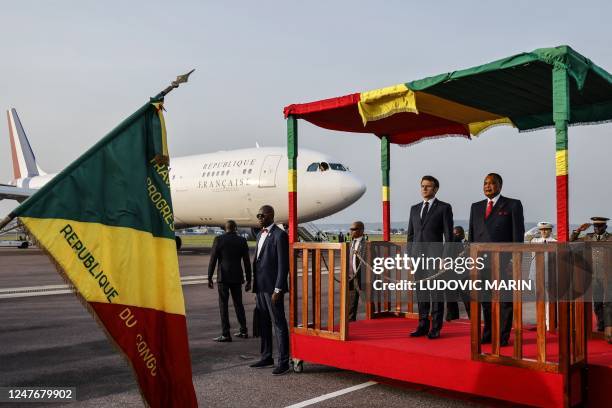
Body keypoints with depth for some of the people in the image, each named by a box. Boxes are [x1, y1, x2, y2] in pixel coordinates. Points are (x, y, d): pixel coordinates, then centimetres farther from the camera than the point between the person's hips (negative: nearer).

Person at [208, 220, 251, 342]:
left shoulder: (218, 239, -5)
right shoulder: (242, 241, 2)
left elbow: (213, 260, -7)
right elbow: (247, 262, 3)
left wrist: (209, 278, 0)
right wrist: (248, 280, 9)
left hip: (223, 277, -3)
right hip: (237, 277, 4)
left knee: (223, 305, 1)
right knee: (238, 303, 16)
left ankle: (226, 334, -1)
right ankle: (243, 331, 22)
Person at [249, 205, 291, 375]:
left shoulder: (280, 235, -11)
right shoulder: (260, 235, 15)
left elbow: (283, 265, -16)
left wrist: (277, 290, -19)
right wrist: (256, 288, 15)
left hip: (272, 287, -8)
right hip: (260, 286, 9)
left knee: (279, 324, -2)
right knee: (263, 324, 16)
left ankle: (283, 362, 6)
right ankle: (266, 357, 27)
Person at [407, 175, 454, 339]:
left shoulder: (444, 208, -1)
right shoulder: (415, 208, 14)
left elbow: (448, 234, -4)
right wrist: (409, 256, 8)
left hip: (435, 255, -5)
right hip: (418, 255, 5)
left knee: (436, 293, -1)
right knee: (421, 293, 8)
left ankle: (436, 328, 6)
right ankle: (423, 326, 15)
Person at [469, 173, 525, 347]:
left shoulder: (513, 205, 4)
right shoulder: (476, 207, 16)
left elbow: (518, 233, -1)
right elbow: (472, 234, 16)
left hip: (504, 260, -4)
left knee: (504, 299, 1)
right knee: (486, 300, 7)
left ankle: (503, 336, 9)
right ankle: (488, 335, 17)